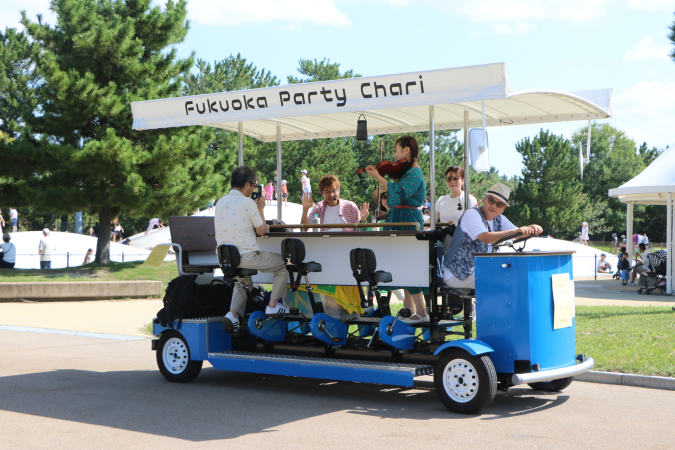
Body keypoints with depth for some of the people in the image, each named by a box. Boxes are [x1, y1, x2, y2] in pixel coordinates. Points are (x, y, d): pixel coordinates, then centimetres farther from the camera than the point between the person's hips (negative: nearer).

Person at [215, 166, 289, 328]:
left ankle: (233, 314, 18)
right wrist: (261, 208, 8)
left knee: (243, 279, 36)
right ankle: (273, 305, 9)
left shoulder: (220, 202, 9)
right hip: (246, 256, -7)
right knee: (283, 264, 11)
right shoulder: (248, 203, -12)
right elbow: (262, 230, -5)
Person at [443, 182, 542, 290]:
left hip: (479, 271, 9)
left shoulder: (499, 219, 11)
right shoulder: (472, 214, -16)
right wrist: (515, 231, -38)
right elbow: (485, 238, -32)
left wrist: (531, 228, -18)